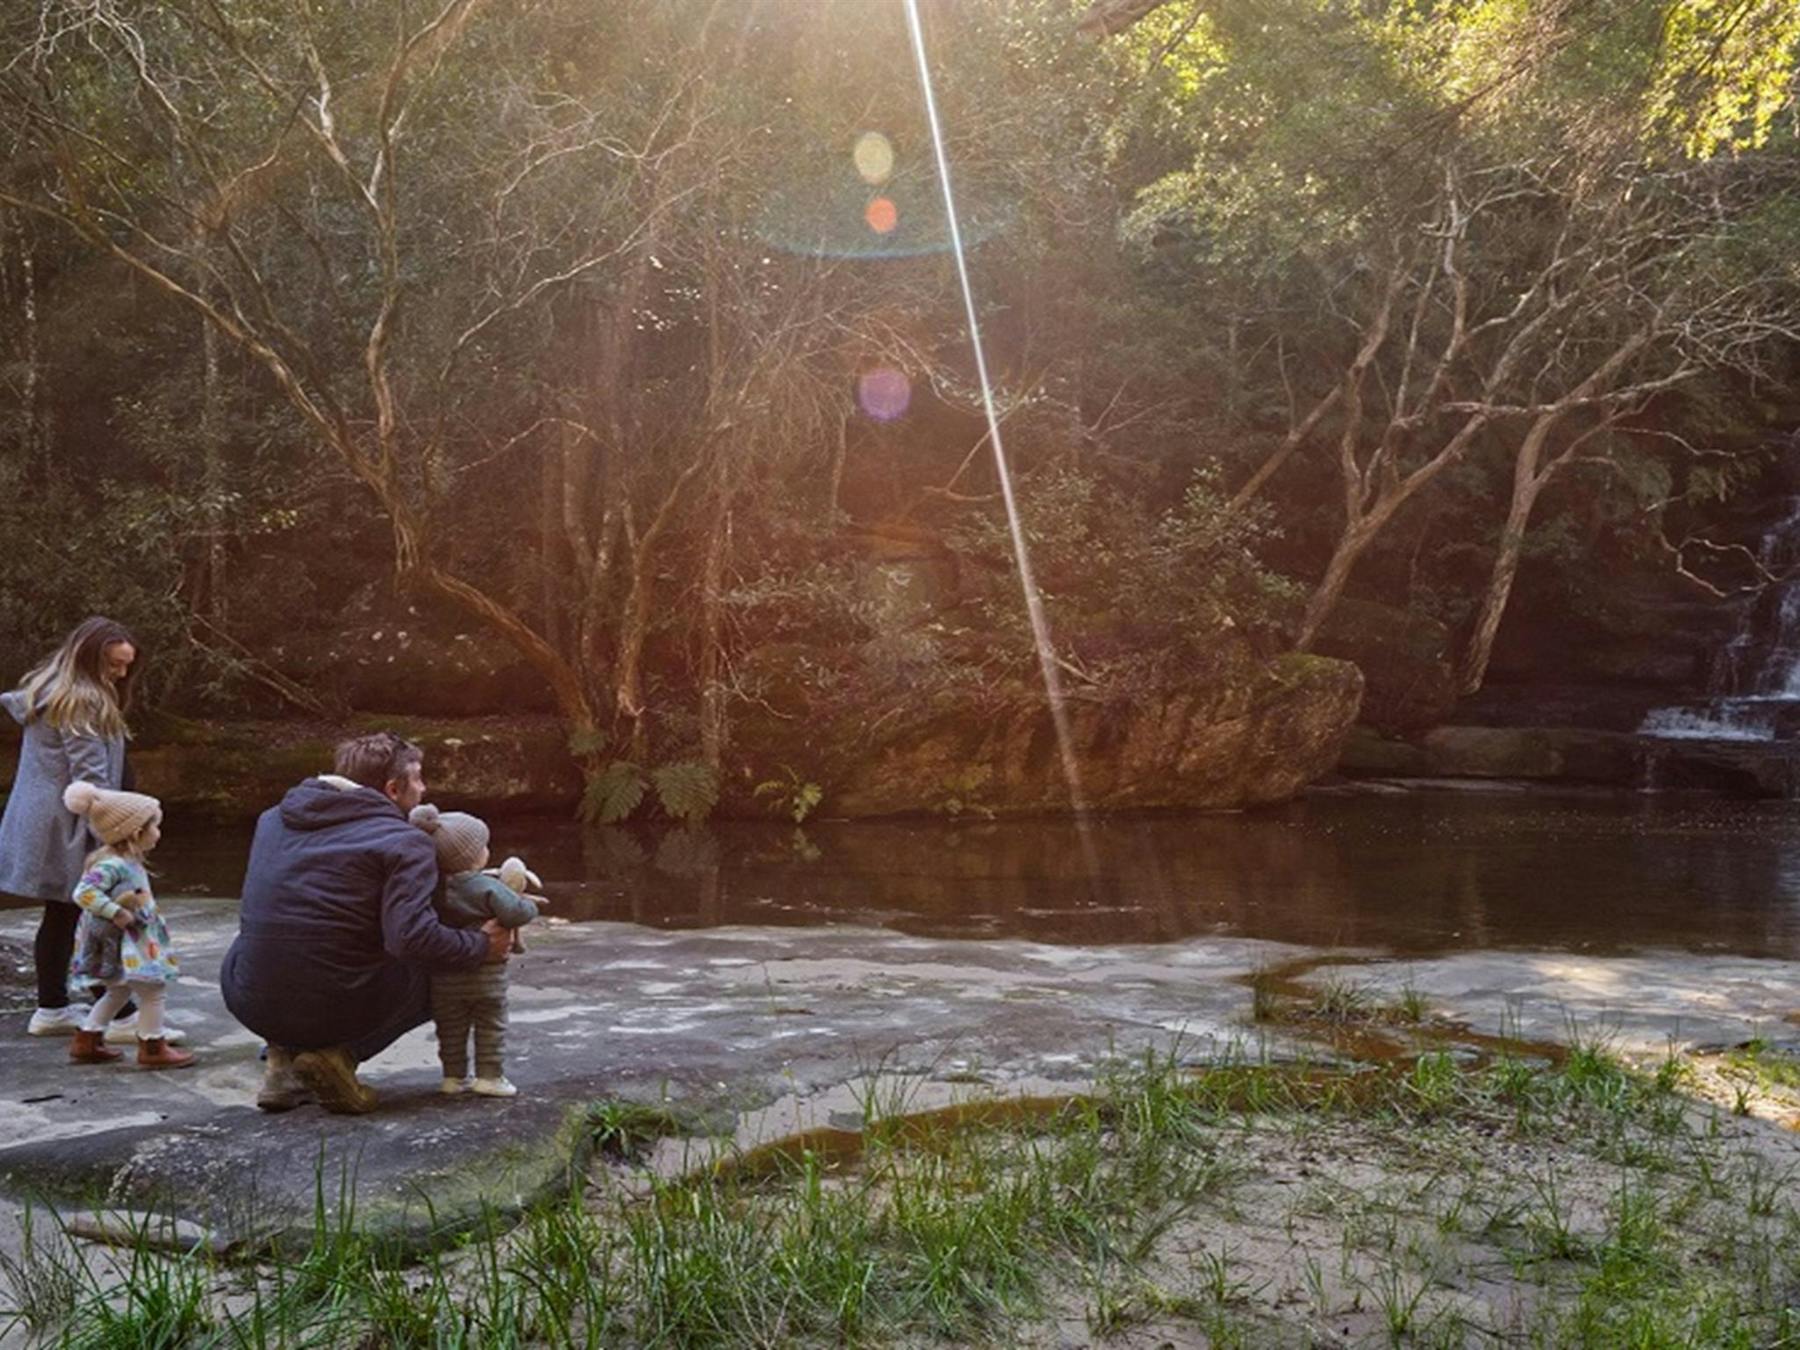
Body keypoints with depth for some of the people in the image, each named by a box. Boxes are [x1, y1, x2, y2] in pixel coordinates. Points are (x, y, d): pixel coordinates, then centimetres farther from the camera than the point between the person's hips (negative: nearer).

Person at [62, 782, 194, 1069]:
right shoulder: (111, 864, -23)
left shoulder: (129, 861, 8)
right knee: (151, 991, -3)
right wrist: (116, 912, -28)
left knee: (119, 991, 24)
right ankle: (152, 1048, 7)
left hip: (131, 941, 11)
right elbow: (84, 892, -30)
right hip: (117, 941, -11)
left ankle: (86, 1041, 32)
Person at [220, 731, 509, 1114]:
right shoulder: (403, 843, -8)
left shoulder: (273, 819, 12)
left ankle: (284, 1055, 14)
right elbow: (413, 938, -21)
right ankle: (341, 1055, -2)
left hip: (248, 1002, 6)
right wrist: (481, 946, -4)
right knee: (436, 976, 20)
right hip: (333, 1008, -5)